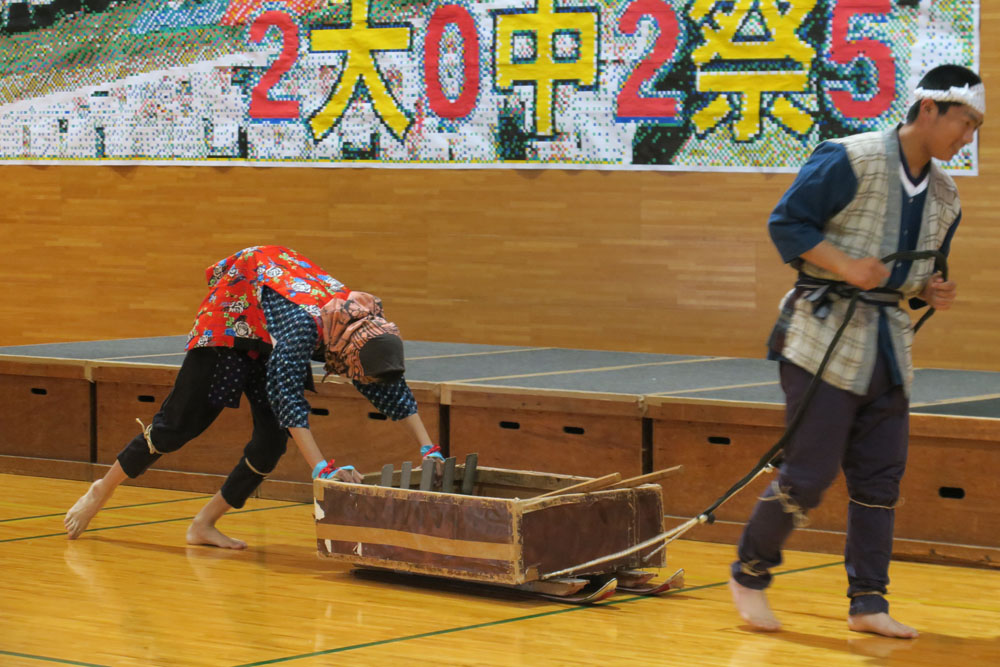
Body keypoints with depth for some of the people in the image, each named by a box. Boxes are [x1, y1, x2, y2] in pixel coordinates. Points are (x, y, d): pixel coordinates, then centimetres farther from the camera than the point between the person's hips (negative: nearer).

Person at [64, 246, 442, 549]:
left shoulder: (370, 328, -24)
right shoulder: (304, 324, -44)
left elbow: (393, 389, -13)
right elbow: (288, 396, -49)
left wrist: (429, 451, -21)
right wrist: (322, 468, -56)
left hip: (266, 338, 6)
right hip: (231, 314, -6)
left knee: (273, 442, -7)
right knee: (181, 422, -3)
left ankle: (205, 525, 6)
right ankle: (102, 491, 16)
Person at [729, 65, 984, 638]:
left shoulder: (945, 197, 12)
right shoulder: (849, 160, -12)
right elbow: (787, 222, -12)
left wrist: (934, 293, 1)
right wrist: (845, 266, -22)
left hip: (889, 345, 7)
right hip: (826, 337, -7)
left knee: (881, 479, 6)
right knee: (809, 474, -6)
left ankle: (869, 602, 14)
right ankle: (749, 575, 13)